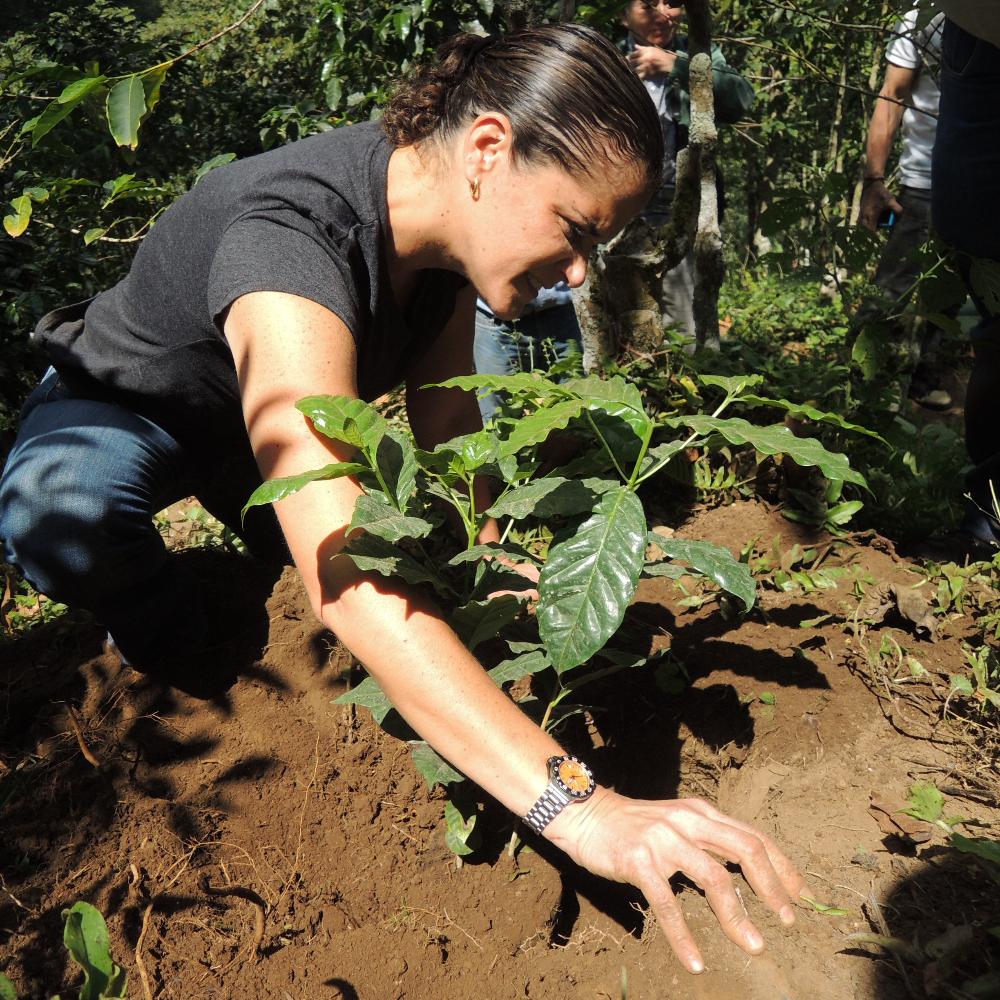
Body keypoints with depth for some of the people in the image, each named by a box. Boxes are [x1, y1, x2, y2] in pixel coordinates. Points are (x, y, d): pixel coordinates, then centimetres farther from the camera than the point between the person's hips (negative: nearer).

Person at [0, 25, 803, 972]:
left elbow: (446, 423, -6)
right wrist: (576, 805, -61)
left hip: (265, 419, 6)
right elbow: (344, 569, -56)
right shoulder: (290, 236, -43)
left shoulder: (447, 215, -18)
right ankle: (166, 644, -5)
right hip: (116, 406, -6)